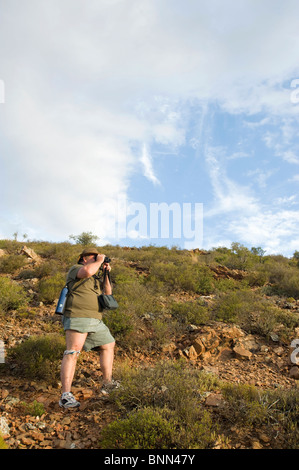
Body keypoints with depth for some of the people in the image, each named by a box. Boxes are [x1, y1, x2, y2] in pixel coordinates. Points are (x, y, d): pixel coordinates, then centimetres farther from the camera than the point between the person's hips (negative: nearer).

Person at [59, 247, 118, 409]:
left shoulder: (94, 278, 25)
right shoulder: (75, 269, -2)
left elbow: (107, 292, 23)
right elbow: (88, 270, -26)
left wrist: (105, 274, 12)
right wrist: (99, 261, -8)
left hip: (95, 321, 10)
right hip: (77, 318, -10)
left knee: (109, 346, 15)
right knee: (72, 352, -18)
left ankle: (107, 384, 25)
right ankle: (66, 396, -22)